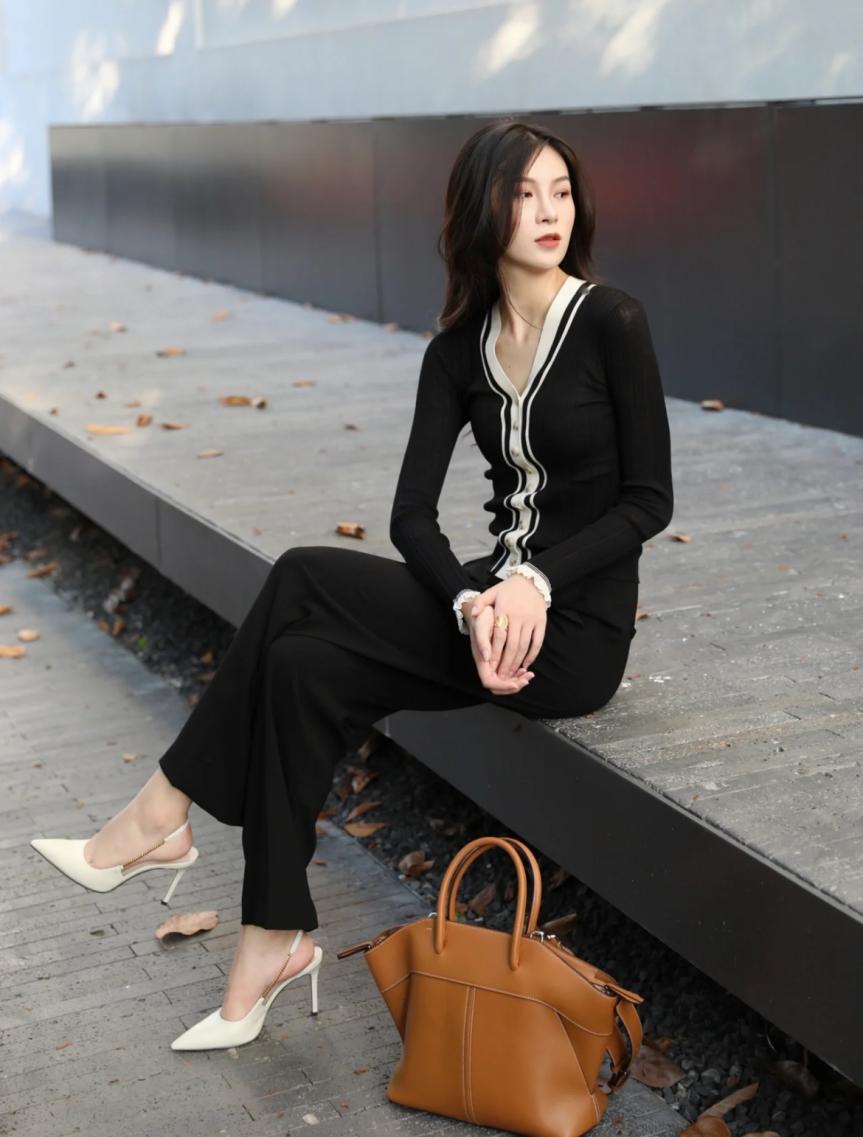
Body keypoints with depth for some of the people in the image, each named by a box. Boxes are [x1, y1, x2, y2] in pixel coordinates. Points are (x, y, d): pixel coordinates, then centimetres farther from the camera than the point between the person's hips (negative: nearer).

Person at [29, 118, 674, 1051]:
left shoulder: (611, 322, -10)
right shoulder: (459, 349, 6)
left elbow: (649, 500, -10)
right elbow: (411, 513, -2)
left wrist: (536, 581, -21)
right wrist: (470, 604, -20)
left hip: (580, 628, -5)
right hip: (495, 598, 6)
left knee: (303, 578, -19)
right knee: (306, 668, -20)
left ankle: (164, 815, -5)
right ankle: (276, 939, -11)